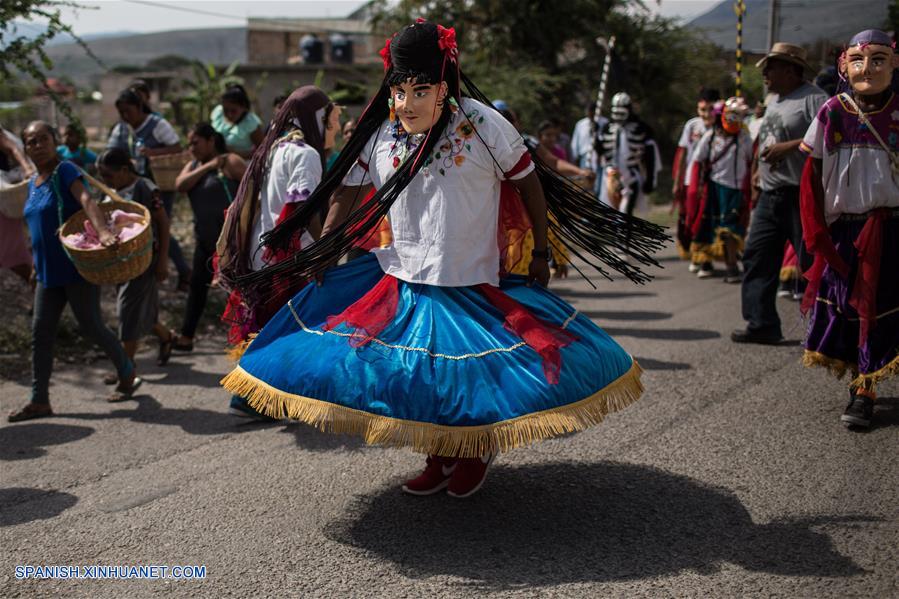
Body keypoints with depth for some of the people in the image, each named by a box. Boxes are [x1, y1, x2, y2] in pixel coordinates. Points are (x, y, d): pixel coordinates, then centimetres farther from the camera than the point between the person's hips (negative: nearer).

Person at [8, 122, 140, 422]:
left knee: (91, 326, 0)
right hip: (48, 272, 8)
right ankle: (39, 400, 10)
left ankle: (128, 375, 21)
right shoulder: (33, 184, 13)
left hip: (77, 267, -7)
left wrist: (102, 230, -46)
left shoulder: (65, 171, -10)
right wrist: (36, 264, 21)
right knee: (41, 332, 4)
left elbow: (86, 200, -29)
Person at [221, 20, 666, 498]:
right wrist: (321, 256, 7)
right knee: (416, 376, 8)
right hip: (403, 281, 3)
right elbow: (346, 191, 8)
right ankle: (438, 459, 34)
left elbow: (528, 183, -2)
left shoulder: (483, 125, -13)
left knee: (471, 375, 3)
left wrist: (540, 253, 0)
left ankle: (476, 455, 34)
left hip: (475, 286, -3)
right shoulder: (379, 133, -5)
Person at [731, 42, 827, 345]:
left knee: (813, 262, -4)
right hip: (769, 195, 9)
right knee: (757, 257, 8)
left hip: (800, 195, -9)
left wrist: (789, 147, -25)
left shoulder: (813, 99, -11)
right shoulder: (773, 100, 18)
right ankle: (762, 324, 15)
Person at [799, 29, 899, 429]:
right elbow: (814, 173, 3)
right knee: (842, 304, 8)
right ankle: (861, 377, 28)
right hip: (843, 227, 2)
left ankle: (864, 391, 11)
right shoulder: (833, 112, -1)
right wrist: (818, 227, 0)